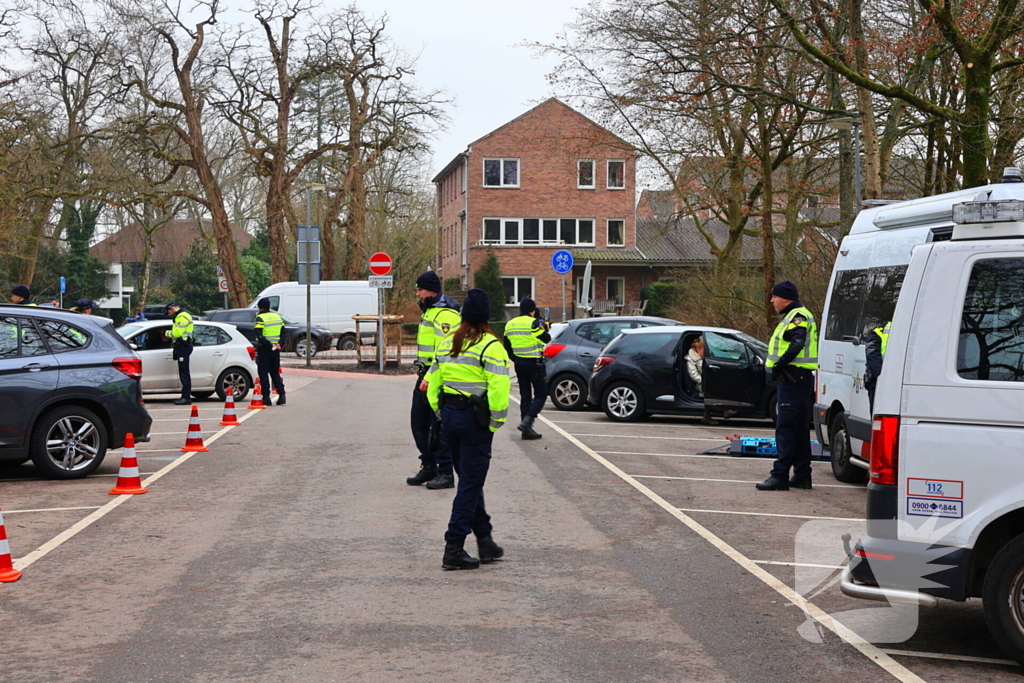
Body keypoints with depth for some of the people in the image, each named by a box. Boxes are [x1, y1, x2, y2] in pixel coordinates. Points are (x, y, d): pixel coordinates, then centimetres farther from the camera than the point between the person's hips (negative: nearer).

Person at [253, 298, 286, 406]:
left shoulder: (260, 318, -9)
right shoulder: (277, 317, 12)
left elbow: (259, 335, -20)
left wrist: (266, 343, -17)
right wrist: (279, 344, 8)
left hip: (264, 349, -6)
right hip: (276, 349, 6)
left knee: (263, 373, 1)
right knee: (275, 372, 14)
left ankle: (266, 397, -2)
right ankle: (281, 395, 4)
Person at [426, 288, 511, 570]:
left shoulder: (446, 344, 11)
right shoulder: (490, 346, -12)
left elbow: (433, 383, 13)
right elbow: (499, 388, -20)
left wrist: (442, 415, 18)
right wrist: (495, 423, -10)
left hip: (449, 415, 7)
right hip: (475, 419, -7)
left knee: (470, 480, 17)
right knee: (470, 484, -2)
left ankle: (485, 541, 24)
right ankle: (453, 549, -4)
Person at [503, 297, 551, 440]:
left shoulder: (510, 324, 9)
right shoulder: (533, 323, -15)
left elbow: (507, 347, 14)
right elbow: (546, 338, -8)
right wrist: (542, 325, 4)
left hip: (519, 364, 7)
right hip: (534, 363, -7)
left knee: (525, 396, 11)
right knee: (541, 394, 3)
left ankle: (527, 430, 10)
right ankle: (527, 421, -15)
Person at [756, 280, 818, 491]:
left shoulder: (798, 316, -11)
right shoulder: (793, 316, 21)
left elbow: (798, 343, -26)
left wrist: (780, 364, -23)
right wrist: (780, 366, 10)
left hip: (793, 378, -11)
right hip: (797, 378, 11)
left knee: (785, 428, -11)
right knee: (799, 429, 12)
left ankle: (780, 475, -12)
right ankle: (802, 476, 17)